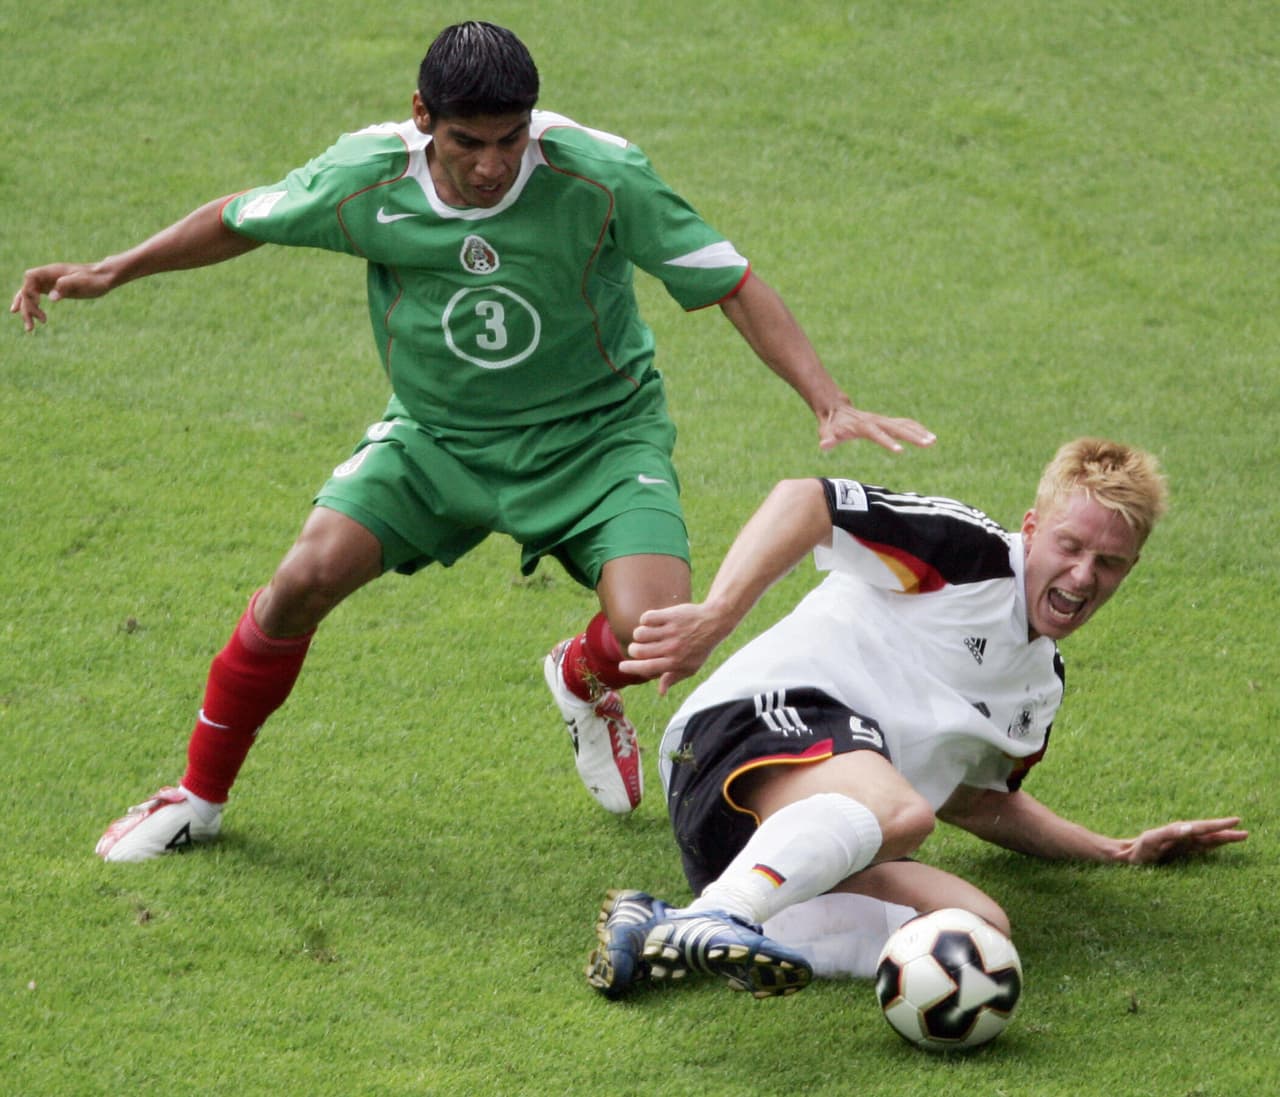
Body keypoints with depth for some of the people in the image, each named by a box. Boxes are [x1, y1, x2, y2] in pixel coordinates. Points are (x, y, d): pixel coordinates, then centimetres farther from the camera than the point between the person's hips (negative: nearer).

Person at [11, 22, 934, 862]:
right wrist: (109, 273, 6)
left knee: (650, 630, -24)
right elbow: (242, 220, 3)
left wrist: (830, 403, -26)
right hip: (436, 437, 2)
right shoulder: (365, 181, -18)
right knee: (306, 579, -19)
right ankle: (200, 796, 5)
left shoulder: (600, 179, -24)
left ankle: (582, 681, 18)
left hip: (596, 435, -2)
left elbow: (735, 285, -17)